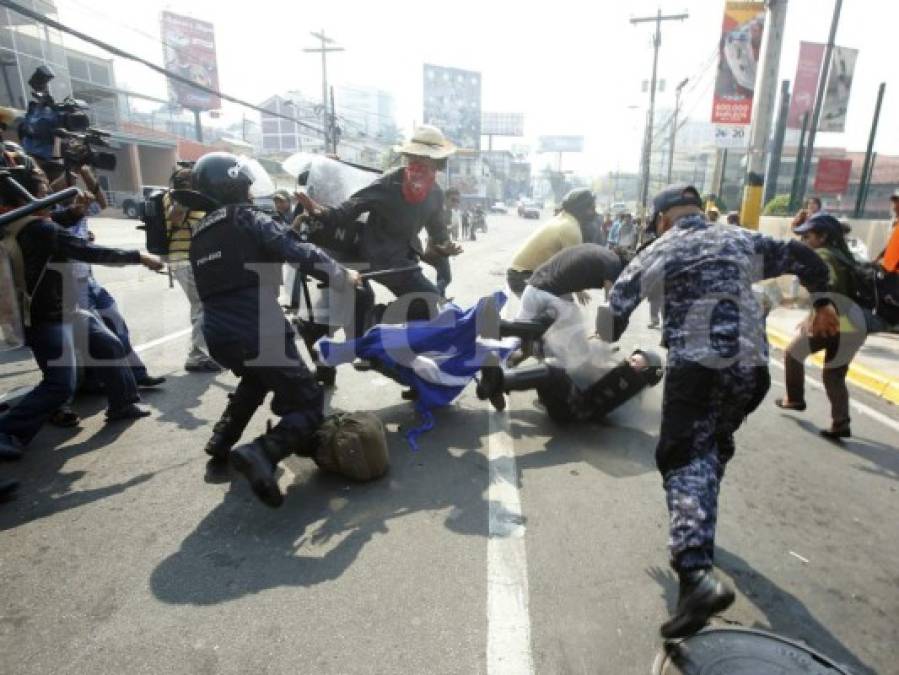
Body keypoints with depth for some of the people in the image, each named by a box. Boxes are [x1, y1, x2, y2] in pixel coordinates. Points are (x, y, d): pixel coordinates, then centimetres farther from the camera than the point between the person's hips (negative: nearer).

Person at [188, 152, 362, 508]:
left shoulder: (199, 234, 18)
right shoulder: (247, 218, -4)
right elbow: (299, 251, -15)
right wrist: (341, 275, -3)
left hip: (218, 336, 8)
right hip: (259, 334, -8)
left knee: (256, 378, 37)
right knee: (308, 404, -2)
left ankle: (221, 443, 32)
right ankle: (262, 453, -26)